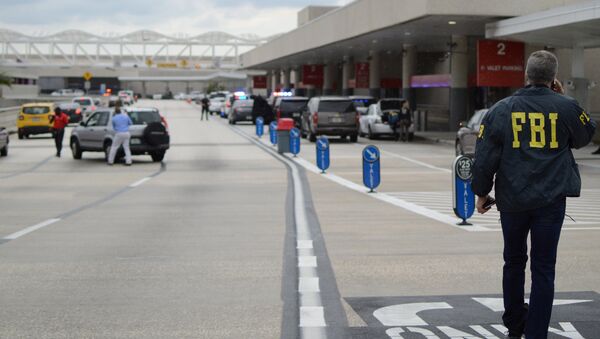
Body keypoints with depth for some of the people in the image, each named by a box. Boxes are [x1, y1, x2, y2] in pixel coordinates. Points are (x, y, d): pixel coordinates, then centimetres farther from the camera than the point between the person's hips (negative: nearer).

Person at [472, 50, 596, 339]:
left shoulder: (501, 109, -2)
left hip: (512, 199, 1)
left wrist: (482, 192, 11)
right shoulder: (566, 107, -4)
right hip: (551, 199, -1)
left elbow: (485, 156, -1)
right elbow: (585, 136, 16)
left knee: (514, 262, 18)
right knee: (543, 269, 4)